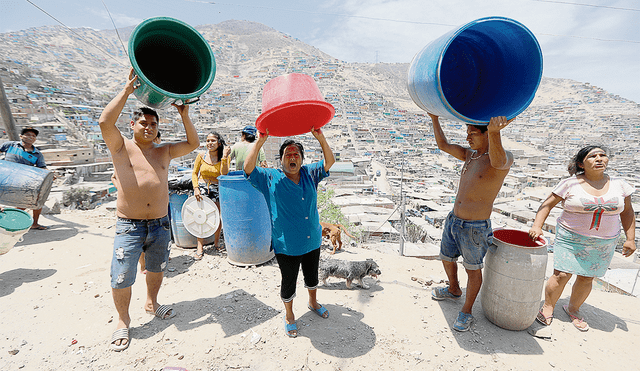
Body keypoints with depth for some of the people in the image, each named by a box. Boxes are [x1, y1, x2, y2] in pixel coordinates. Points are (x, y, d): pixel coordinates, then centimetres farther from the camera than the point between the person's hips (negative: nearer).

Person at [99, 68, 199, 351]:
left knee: (157, 268, 19)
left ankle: (151, 303, 44)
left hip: (160, 224, 3)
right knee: (121, 278, 2)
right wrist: (128, 90, -18)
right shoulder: (122, 147, -1)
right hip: (129, 225, -3)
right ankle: (123, 320, 27)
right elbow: (105, 122, -18)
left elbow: (193, 143, 0)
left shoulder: (164, 152, 8)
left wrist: (184, 115, -10)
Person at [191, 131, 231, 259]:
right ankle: (200, 247, 0)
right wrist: (196, 188, -4)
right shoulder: (201, 156, 2)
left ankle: (216, 241, 21)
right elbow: (194, 173, 8)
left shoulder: (224, 158, -1)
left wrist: (224, 157, -22)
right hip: (202, 188, 0)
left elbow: (224, 175, -15)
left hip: (217, 189, 0)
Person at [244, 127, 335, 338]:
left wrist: (320, 138, -18)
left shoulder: (310, 174, 0)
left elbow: (329, 161, -6)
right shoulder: (271, 179, -9)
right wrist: (260, 142, -27)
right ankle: (289, 316, 41)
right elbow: (248, 168, -21)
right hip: (287, 247, -3)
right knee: (288, 283, 15)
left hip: (313, 242, 4)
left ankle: (313, 302, 54)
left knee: (312, 276, 25)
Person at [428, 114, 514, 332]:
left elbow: (497, 162, -41)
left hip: (475, 228, -7)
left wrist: (494, 132, -60)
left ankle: (466, 312, 31)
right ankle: (453, 290, 50)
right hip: (453, 220, 7)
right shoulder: (470, 154, 7)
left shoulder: (505, 157, -16)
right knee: (446, 259, 23)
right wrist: (435, 119, 8)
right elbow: (443, 145, 15)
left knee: (473, 270, 11)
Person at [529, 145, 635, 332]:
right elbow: (547, 204, -6)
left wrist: (630, 239, 5)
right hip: (570, 239, -3)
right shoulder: (570, 184, -9)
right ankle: (548, 307, 15)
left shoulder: (618, 185, 2)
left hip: (602, 244, 3)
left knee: (586, 279, 11)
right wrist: (537, 226, -18)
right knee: (561, 275, -6)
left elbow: (627, 212, 10)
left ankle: (573, 309, 32)